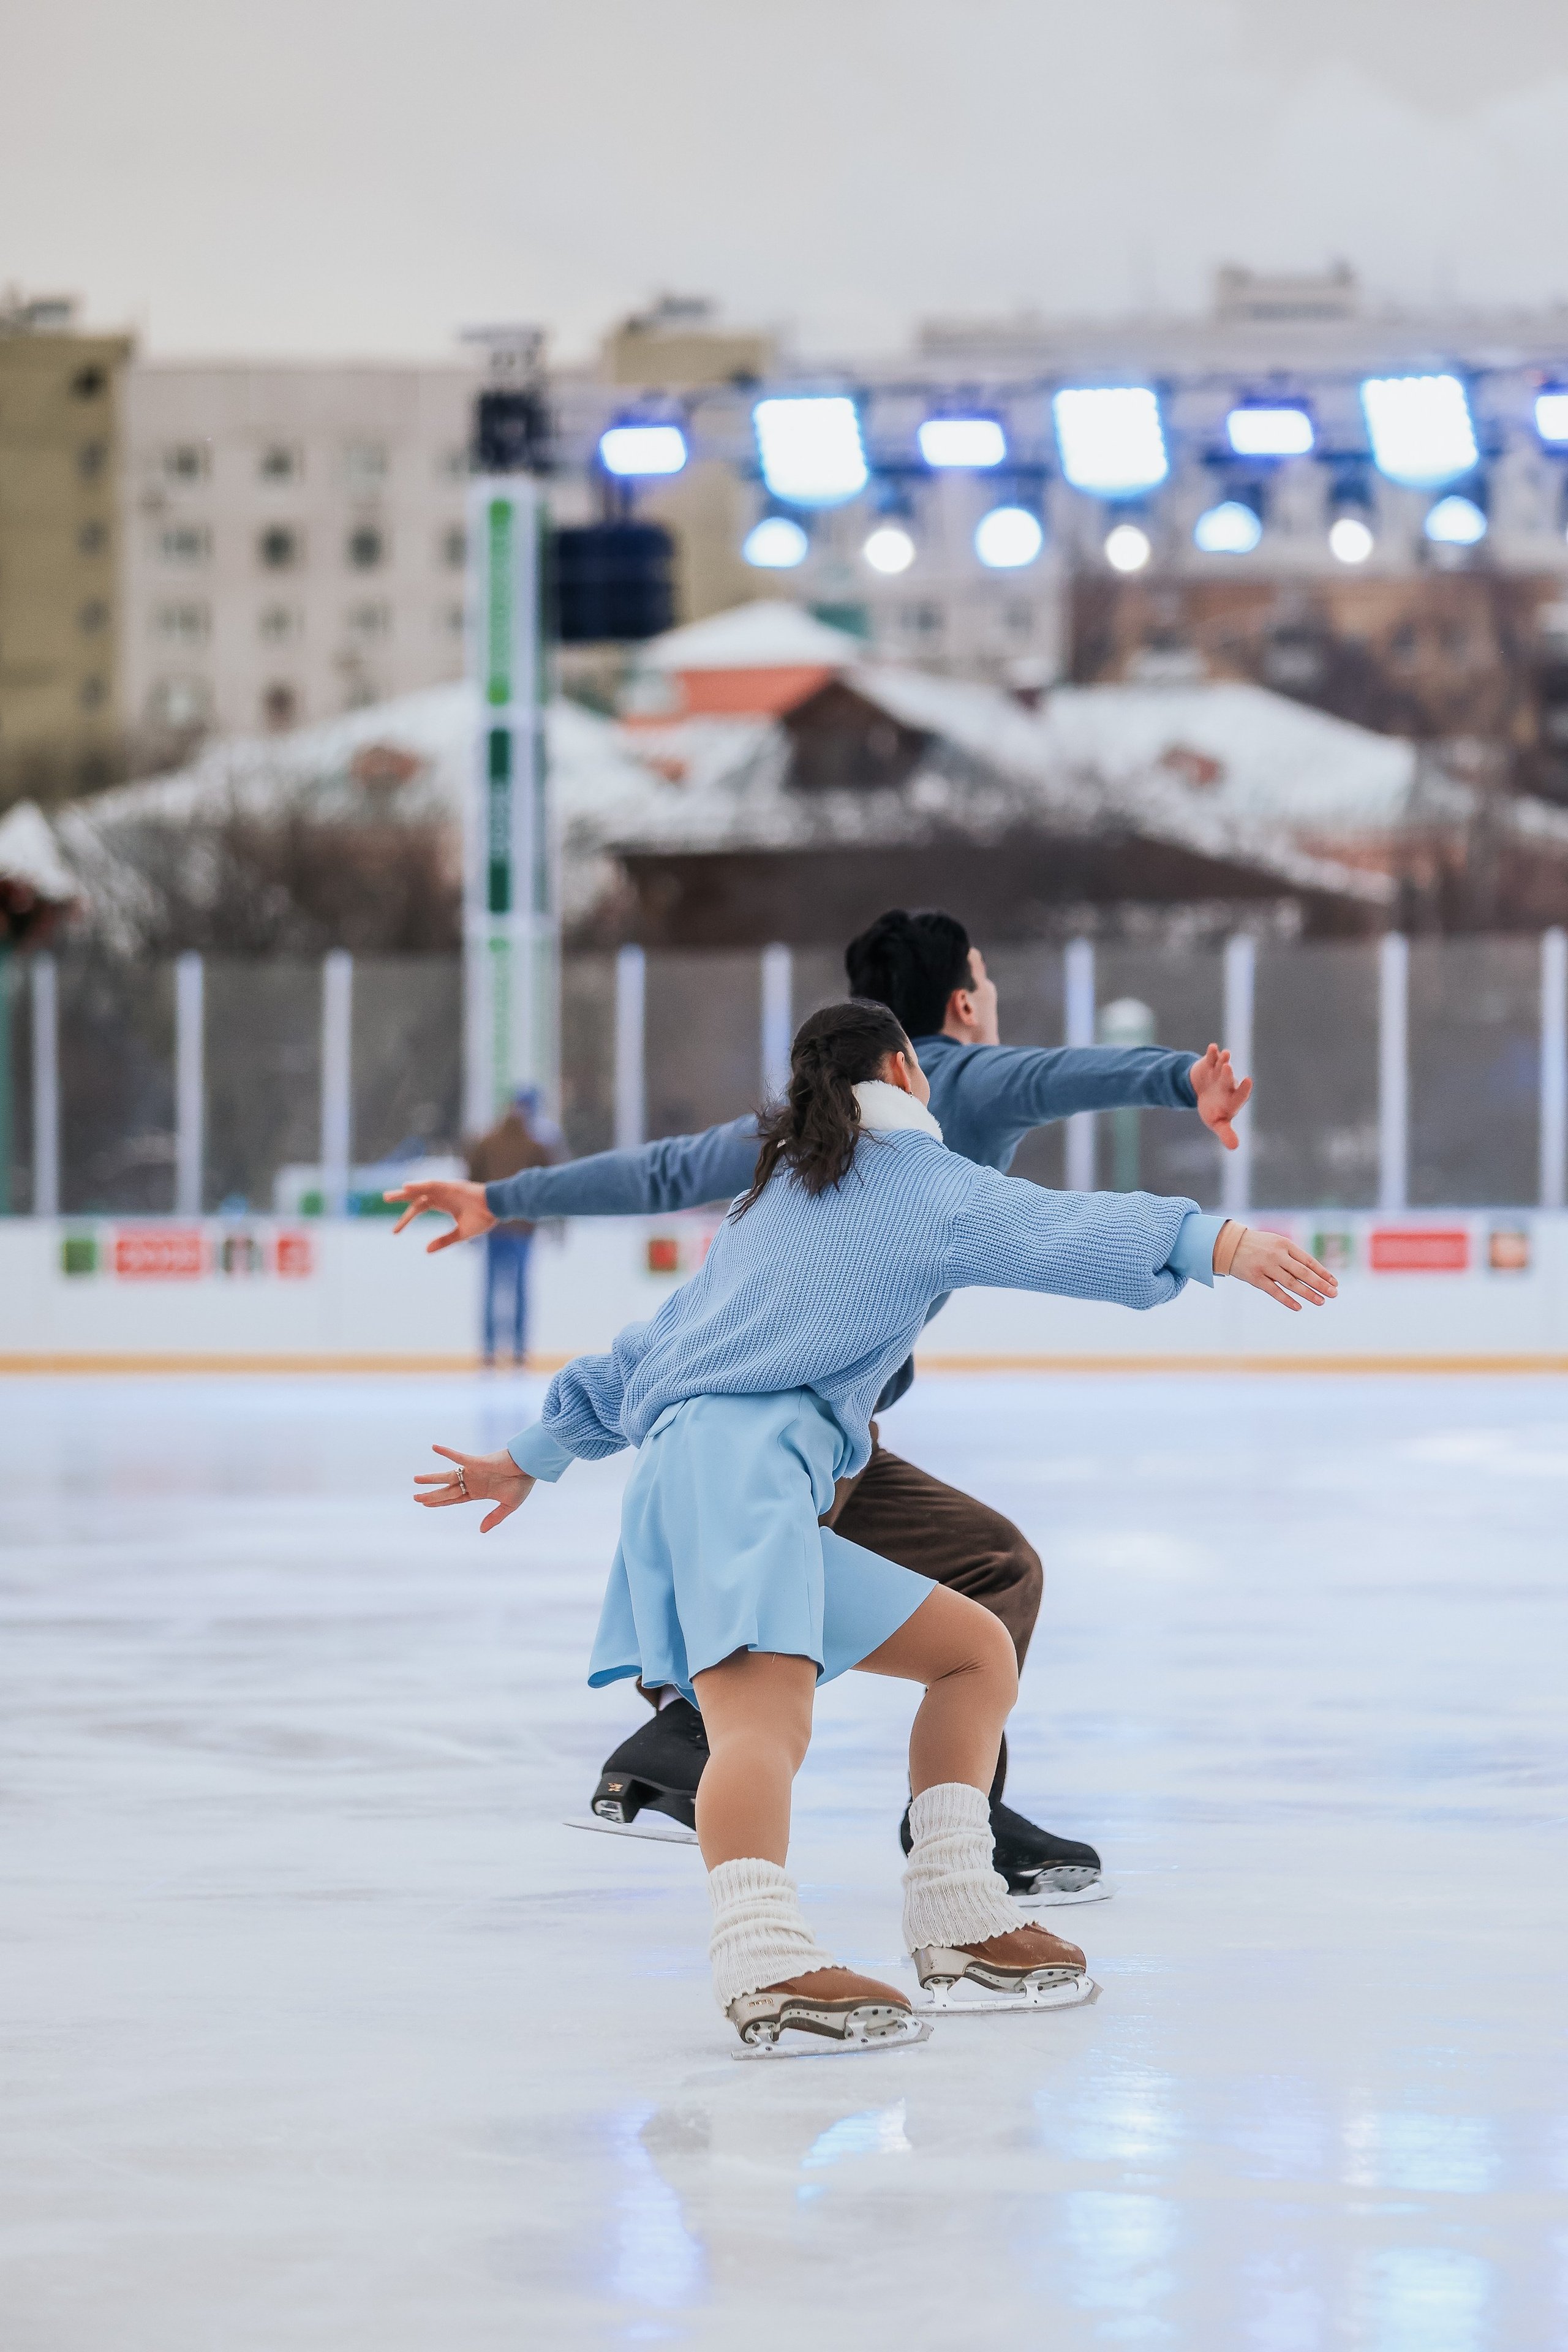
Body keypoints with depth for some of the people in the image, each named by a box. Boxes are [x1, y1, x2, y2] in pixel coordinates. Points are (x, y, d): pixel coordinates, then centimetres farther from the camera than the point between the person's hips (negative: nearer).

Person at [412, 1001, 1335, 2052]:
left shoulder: (771, 1204, 34)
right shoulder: (914, 1176, 9)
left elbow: (649, 1349, 40)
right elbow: (1053, 1230, -10)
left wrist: (535, 1456, 50)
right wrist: (1216, 1241, -22)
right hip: (738, 1460, -9)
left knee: (977, 1650, 17)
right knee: (766, 1716, -31)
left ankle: (956, 1922, 8)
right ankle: (761, 1958, -54)